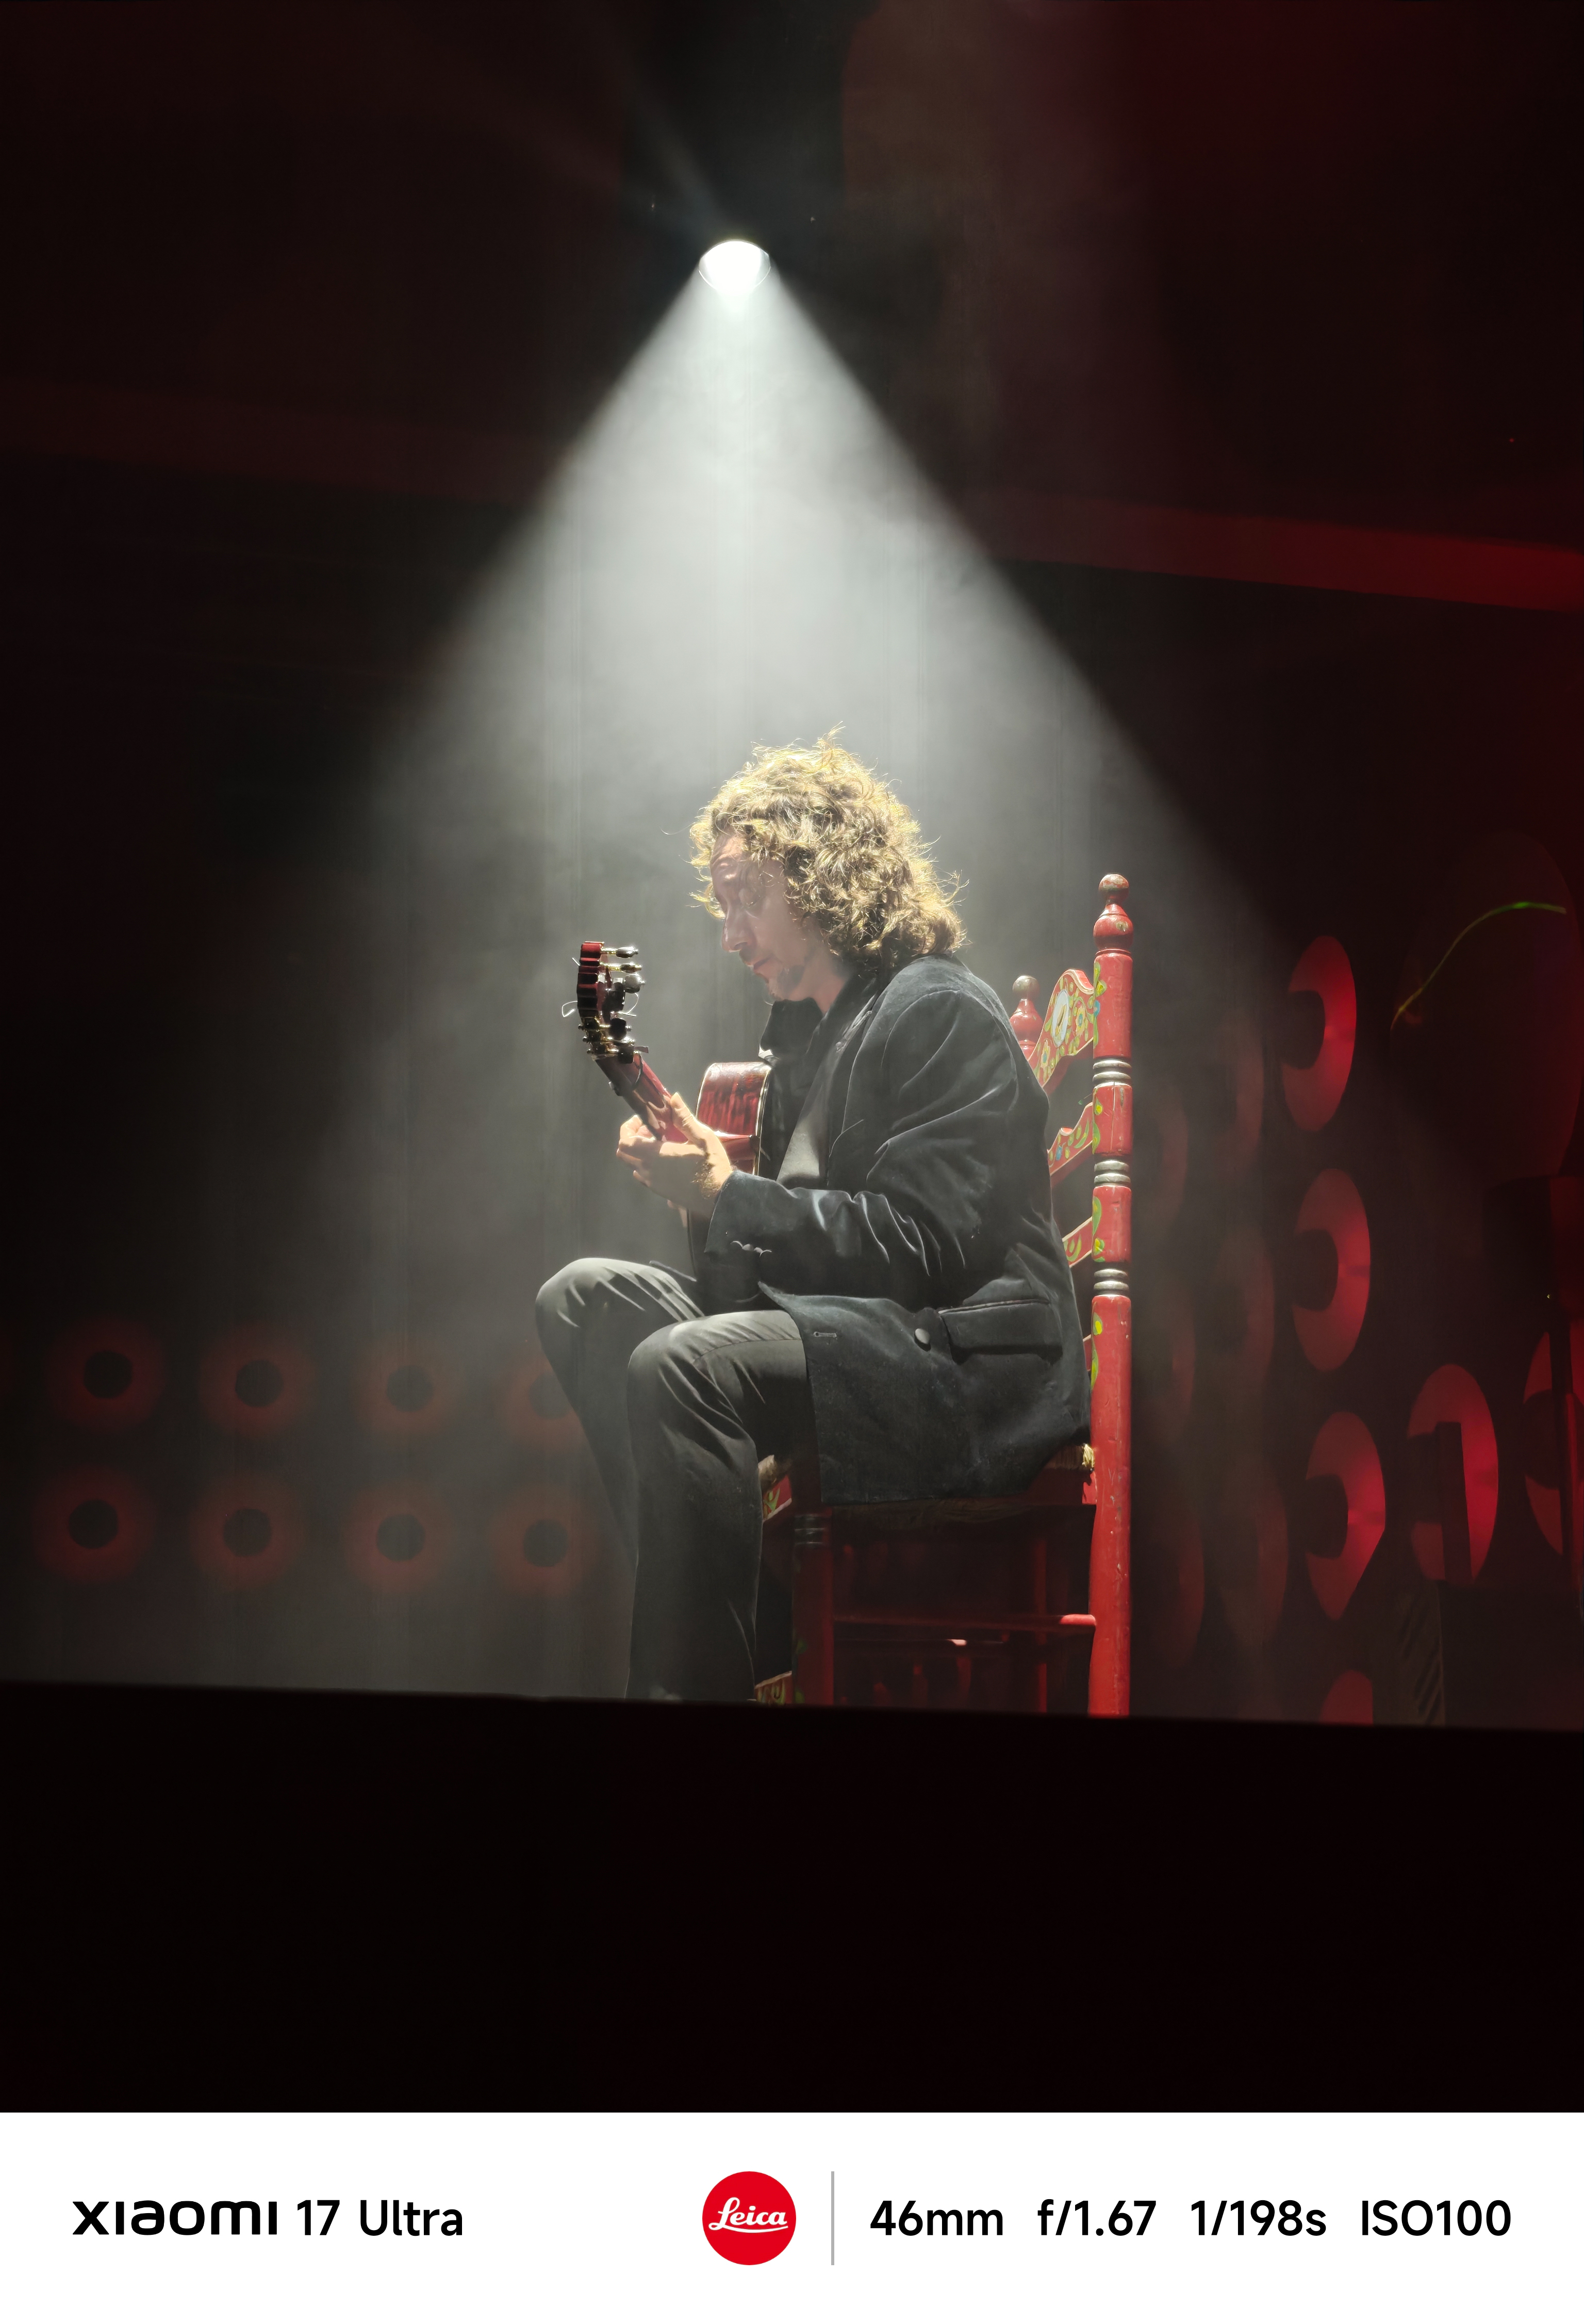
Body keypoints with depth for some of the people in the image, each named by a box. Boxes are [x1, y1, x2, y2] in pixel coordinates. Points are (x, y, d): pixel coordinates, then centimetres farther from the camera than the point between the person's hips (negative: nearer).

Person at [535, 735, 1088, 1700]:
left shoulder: (942, 1014, -11)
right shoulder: (809, 1022, 18)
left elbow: (923, 1246, -20)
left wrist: (727, 1196, -19)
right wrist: (701, 1165, 1)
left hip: (973, 1363, -10)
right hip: (851, 1324, 10)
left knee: (682, 1365, -31)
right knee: (583, 1296, 2)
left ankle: (699, 1680, -26)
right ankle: (686, 1576, -9)